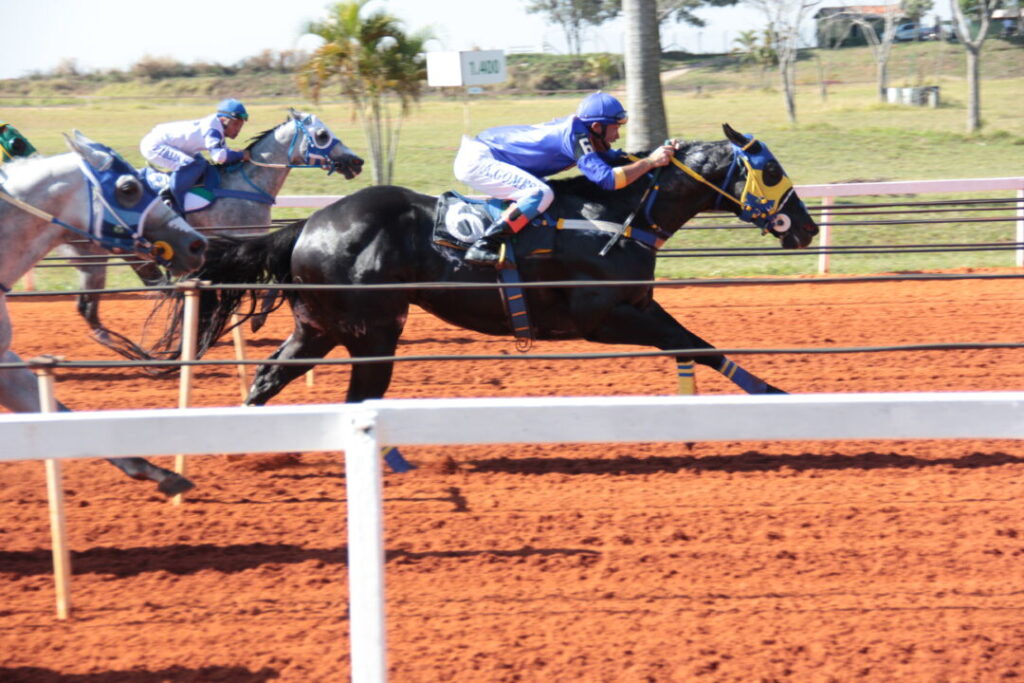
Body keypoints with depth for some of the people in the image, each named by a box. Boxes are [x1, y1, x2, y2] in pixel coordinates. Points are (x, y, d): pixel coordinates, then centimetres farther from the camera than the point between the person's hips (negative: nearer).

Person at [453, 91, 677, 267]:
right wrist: (650, 162, -22)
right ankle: (482, 247, -26)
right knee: (541, 194, -26)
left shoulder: (581, 130, 7)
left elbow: (616, 158, 17)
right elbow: (608, 178, -29)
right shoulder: (575, 135, -21)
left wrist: (661, 153, 4)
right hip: (476, 160, -10)